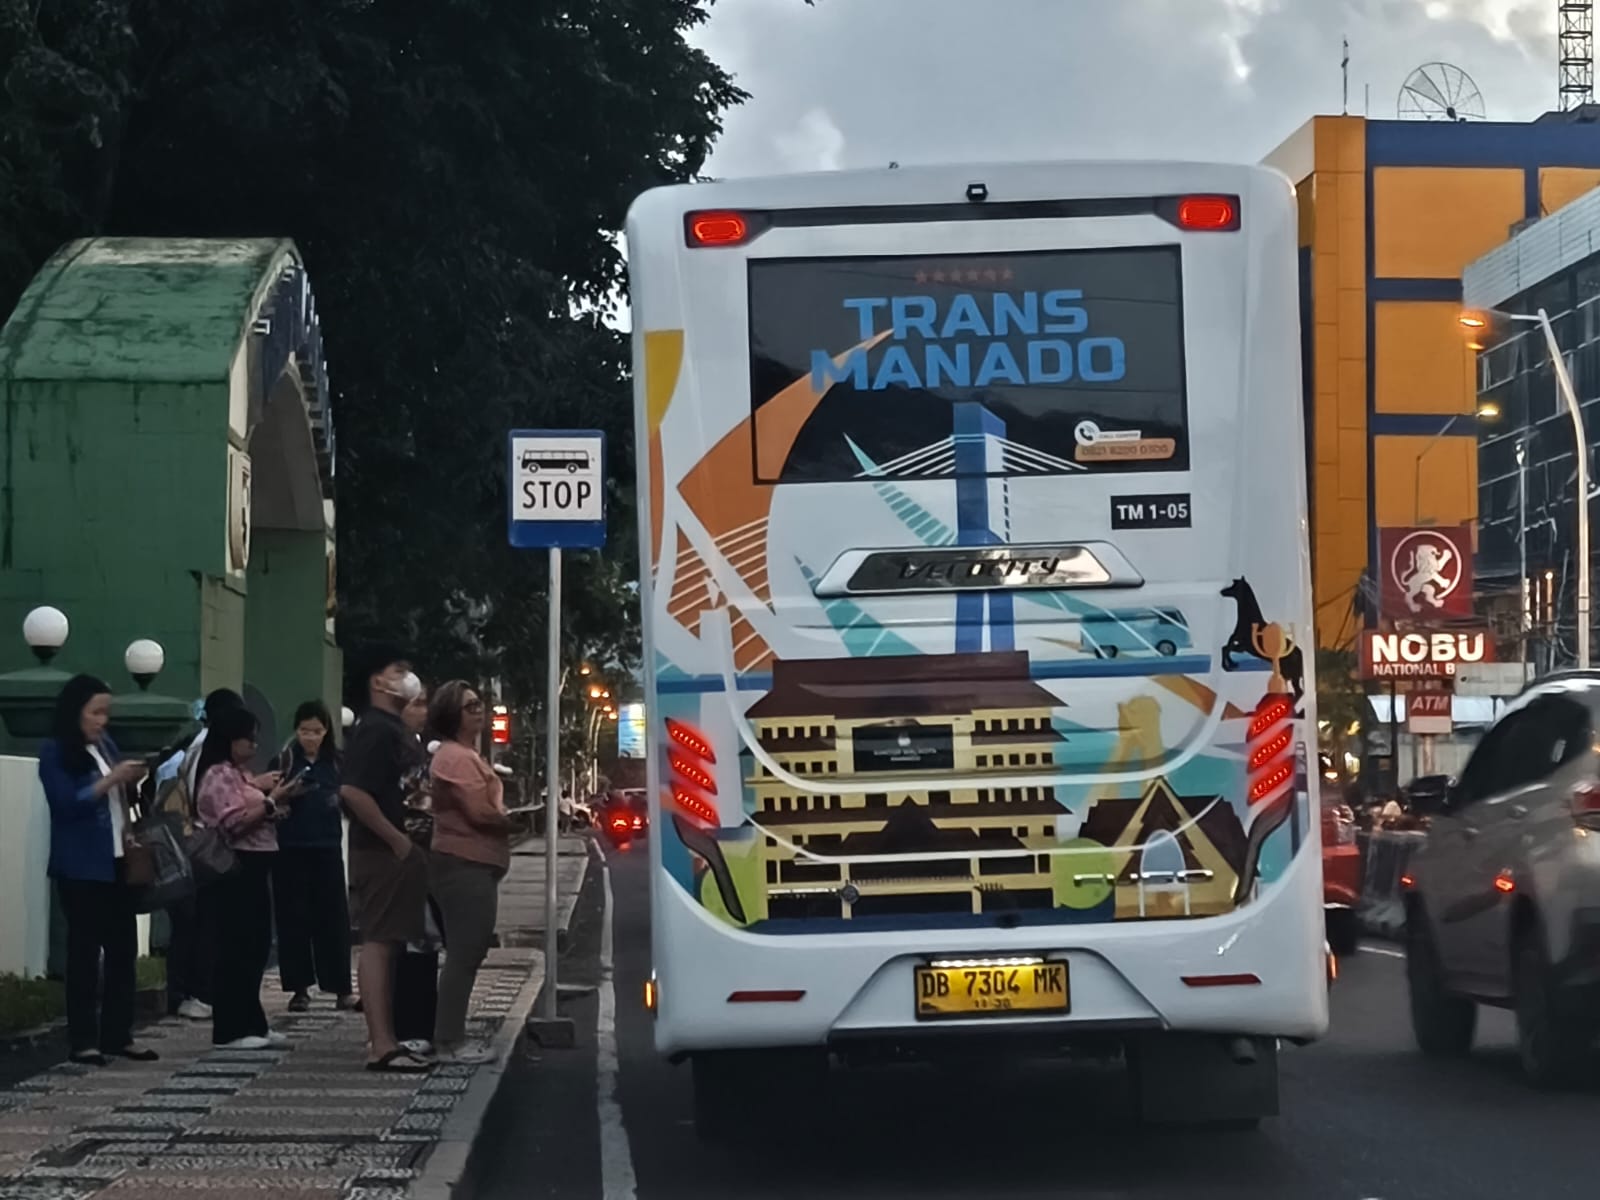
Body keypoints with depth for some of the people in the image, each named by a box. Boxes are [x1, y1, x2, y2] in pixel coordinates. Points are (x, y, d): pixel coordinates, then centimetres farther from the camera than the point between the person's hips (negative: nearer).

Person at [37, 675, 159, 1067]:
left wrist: (132, 781, 2)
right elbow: (66, 803, -17)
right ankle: (84, 1040, 1)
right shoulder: (54, 752, -7)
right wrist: (111, 780, -21)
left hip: (117, 861, 7)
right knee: (85, 948, -3)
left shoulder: (107, 746, 13)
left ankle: (118, 1035, 11)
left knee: (123, 946, 6)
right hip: (81, 867, -7)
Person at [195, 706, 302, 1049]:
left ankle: (251, 1023, 16)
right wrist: (272, 801, -18)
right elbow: (234, 822, -20)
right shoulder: (218, 776, -10)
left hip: (254, 867, 10)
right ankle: (230, 1029, -5)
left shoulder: (242, 775, 19)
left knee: (256, 946, 11)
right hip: (233, 868, -10)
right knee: (235, 948, -8)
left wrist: (278, 803, 7)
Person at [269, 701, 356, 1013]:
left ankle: (341, 987, 6)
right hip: (291, 850, -1)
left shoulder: (336, 762, 7)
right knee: (294, 918, 0)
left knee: (332, 916, 0)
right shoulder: (283, 761, 2)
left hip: (327, 849, 1)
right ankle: (299, 987, 7)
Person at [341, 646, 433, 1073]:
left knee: (390, 943, 13)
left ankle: (383, 1037, 19)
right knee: (379, 942, -10)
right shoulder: (375, 729, -15)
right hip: (381, 853, -10)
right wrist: (395, 838, -21)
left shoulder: (397, 729, 17)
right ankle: (381, 1046, -11)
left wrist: (412, 841, 17)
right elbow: (352, 790, -26)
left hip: (400, 854, 10)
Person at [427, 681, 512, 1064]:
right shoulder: (456, 758, -15)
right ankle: (450, 1042, -8)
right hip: (464, 865, -11)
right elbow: (481, 811, -20)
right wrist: (510, 821, -3)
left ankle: (449, 1037, 21)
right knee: (464, 953, -10)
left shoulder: (467, 755, 20)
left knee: (467, 952, 15)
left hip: (471, 865, 11)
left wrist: (501, 818, 0)